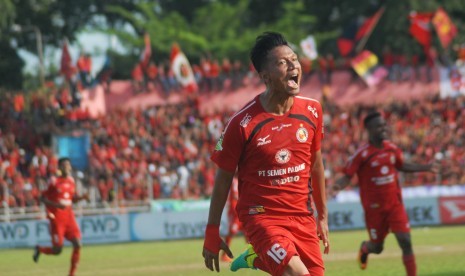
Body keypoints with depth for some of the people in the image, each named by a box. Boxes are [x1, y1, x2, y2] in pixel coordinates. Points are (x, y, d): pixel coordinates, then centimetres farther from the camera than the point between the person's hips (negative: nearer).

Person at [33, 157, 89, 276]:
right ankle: (39, 249, 27)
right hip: (57, 219, -5)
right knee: (57, 250, -6)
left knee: (77, 244, -8)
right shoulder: (54, 182, -9)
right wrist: (56, 205, -22)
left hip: (69, 218, 5)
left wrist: (82, 197, 1)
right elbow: (43, 198, -7)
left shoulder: (71, 181, 8)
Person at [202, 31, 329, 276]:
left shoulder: (312, 111, 1)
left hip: (302, 217, 6)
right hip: (262, 216, -6)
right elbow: (223, 179, -3)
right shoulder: (242, 124, -13)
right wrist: (212, 233, 1)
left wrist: (323, 216, 20)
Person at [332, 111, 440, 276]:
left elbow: (402, 166, 20)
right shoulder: (362, 154, -15)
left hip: (395, 205, 3)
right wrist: (338, 186, -37)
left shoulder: (392, 149, 2)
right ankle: (365, 248, 47)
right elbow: (347, 176, -16)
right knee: (377, 247, 10)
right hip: (374, 208, -3)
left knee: (406, 242, -8)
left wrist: (426, 168, 19)